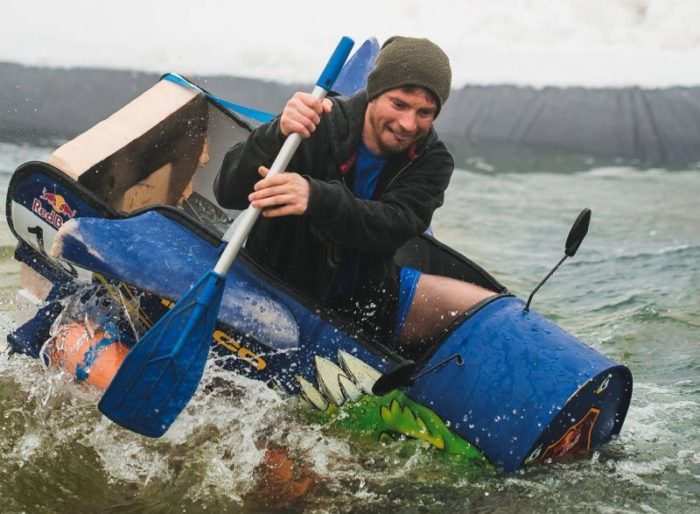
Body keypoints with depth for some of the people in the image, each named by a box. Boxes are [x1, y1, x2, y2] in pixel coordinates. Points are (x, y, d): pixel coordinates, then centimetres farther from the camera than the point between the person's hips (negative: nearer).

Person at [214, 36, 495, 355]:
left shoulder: (432, 161, -7)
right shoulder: (318, 126, -18)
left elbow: (394, 225, -28)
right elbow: (228, 194, -25)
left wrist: (316, 199, -47)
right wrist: (279, 134, -44)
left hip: (371, 297, 3)